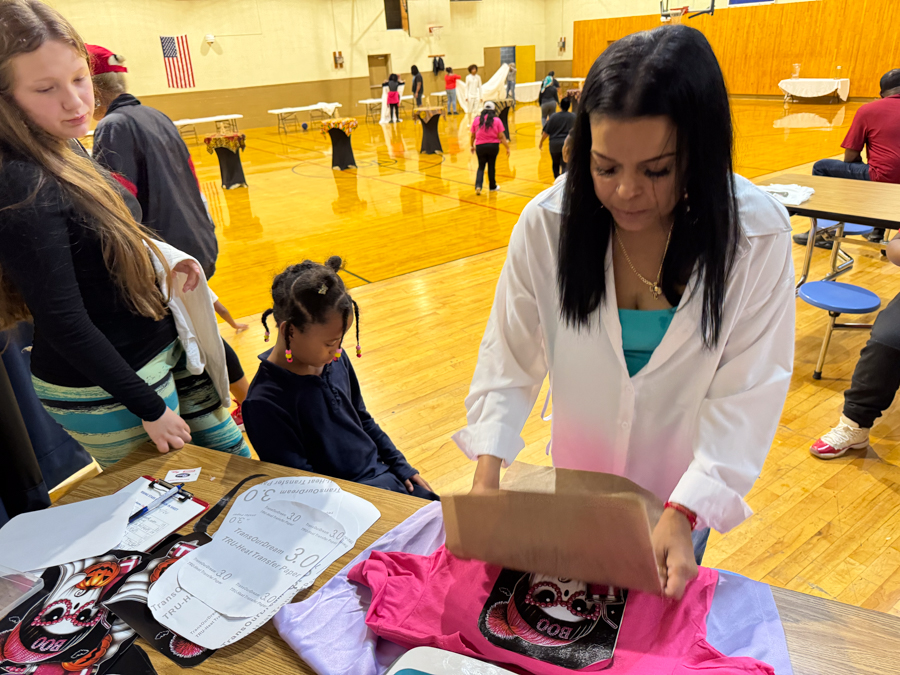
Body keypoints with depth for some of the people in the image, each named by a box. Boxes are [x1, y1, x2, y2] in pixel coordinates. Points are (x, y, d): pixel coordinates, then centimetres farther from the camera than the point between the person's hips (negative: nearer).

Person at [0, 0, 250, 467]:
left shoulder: (66, 152, 2)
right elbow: (63, 323, -24)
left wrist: (164, 258, -4)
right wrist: (148, 408, -17)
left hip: (160, 349, 8)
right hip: (104, 395, -8)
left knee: (231, 456, 18)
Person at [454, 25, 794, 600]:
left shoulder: (758, 233, -22)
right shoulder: (547, 223, -21)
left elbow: (748, 393, -21)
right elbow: (510, 357, -15)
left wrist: (684, 513, -29)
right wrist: (488, 470, -25)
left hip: (684, 492, 0)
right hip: (579, 474, 1)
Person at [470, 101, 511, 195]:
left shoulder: (476, 120, 1)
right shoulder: (497, 120, -3)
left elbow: (472, 136, 6)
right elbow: (501, 136, -6)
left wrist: (472, 146, 20)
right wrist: (507, 148, 0)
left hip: (480, 146, 1)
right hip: (493, 146, -1)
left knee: (481, 167, 10)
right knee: (491, 166, 12)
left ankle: (478, 186, -9)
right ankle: (492, 187, 25)